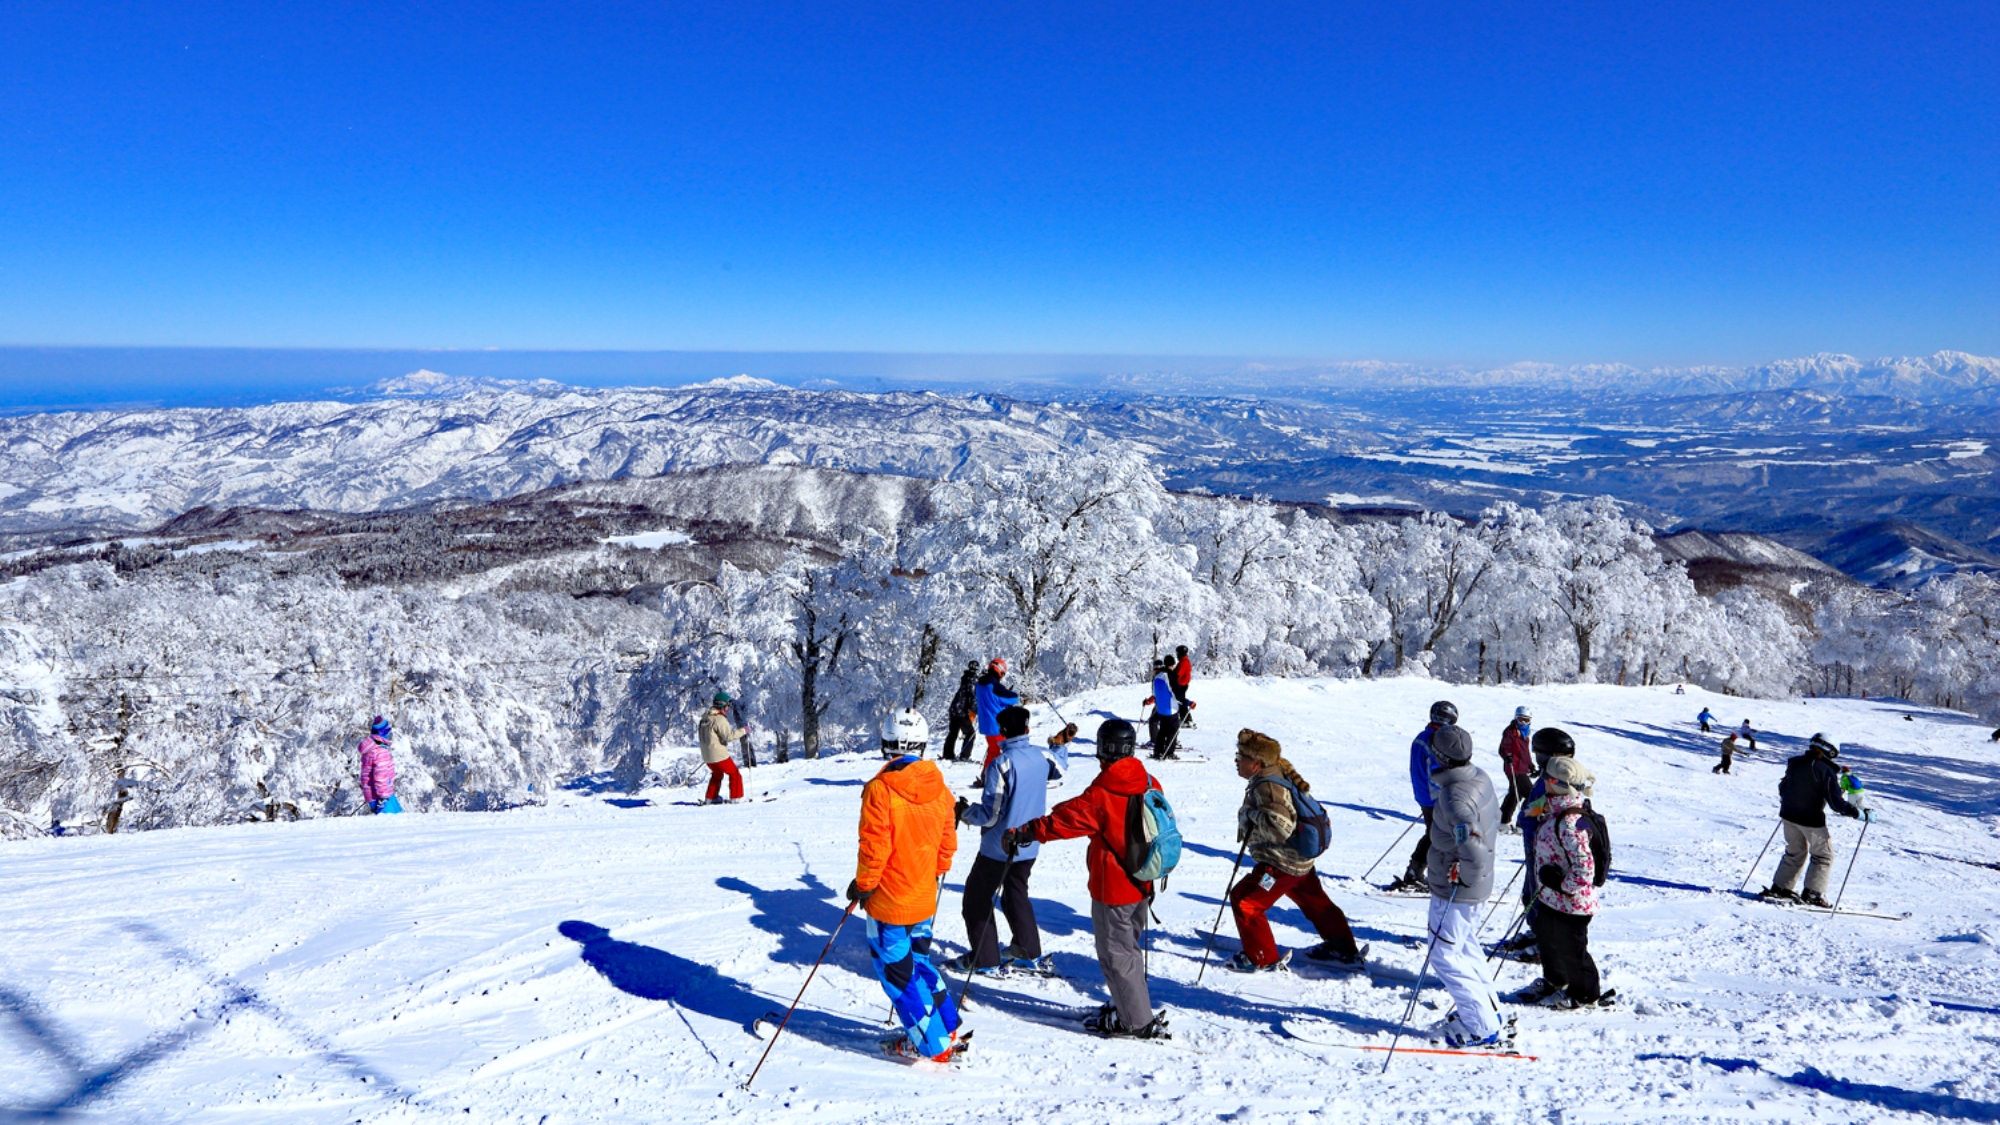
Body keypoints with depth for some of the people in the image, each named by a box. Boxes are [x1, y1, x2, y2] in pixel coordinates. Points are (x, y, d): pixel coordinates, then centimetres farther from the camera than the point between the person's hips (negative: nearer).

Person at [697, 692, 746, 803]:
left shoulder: (705, 718, 9)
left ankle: (710, 798, 31)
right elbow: (728, 736, -23)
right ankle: (736, 798, 0)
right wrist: (742, 731, -13)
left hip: (707, 755, 9)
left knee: (717, 774, 28)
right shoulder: (719, 719, -19)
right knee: (734, 774, 3)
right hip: (719, 755, -9)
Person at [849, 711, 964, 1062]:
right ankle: (950, 1030, 28)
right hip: (924, 899, 6)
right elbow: (948, 842, 7)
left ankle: (931, 1045, 12)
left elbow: (874, 847, -19)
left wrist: (862, 885, -5)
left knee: (896, 970, 7)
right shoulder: (939, 788, -1)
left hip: (889, 901, -6)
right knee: (917, 961, 23)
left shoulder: (880, 789, -20)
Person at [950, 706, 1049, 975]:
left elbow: (990, 814, -22)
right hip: (1029, 845, 7)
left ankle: (984, 960, 14)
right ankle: (1029, 953, 30)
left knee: (977, 898, 10)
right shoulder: (1041, 758, -3)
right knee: (1016, 895, 25)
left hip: (999, 846, -7)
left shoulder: (1002, 764, -23)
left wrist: (965, 812, -5)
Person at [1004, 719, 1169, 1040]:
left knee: (1114, 952, 4)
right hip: (1143, 882, 8)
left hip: (1113, 887, -8)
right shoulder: (1150, 785, -1)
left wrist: (1022, 833, -14)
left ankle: (1138, 1022, 7)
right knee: (1129, 946, 22)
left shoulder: (1101, 795, -22)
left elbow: (1065, 820, -23)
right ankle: (1129, 1005, 33)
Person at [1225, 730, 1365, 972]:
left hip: (1281, 863, -11)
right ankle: (1345, 951, 39)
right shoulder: (1277, 776, 6)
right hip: (1301, 859, 11)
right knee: (1315, 902, 24)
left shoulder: (1266, 786, -24)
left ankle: (1262, 958, 5)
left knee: (1243, 899, -5)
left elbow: (1280, 826, -34)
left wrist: (1251, 813, -22)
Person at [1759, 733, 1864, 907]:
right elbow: (1835, 801, -19)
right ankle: (1812, 894, 3)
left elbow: (1783, 788, 16)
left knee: (1794, 853, 20)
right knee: (1824, 856, 10)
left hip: (1789, 816, 6)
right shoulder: (1826, 771, -16)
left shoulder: (1794, 763, 3)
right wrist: (1858, 813, -10)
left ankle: (1779, 888, 17)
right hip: (1811, 820, -6)